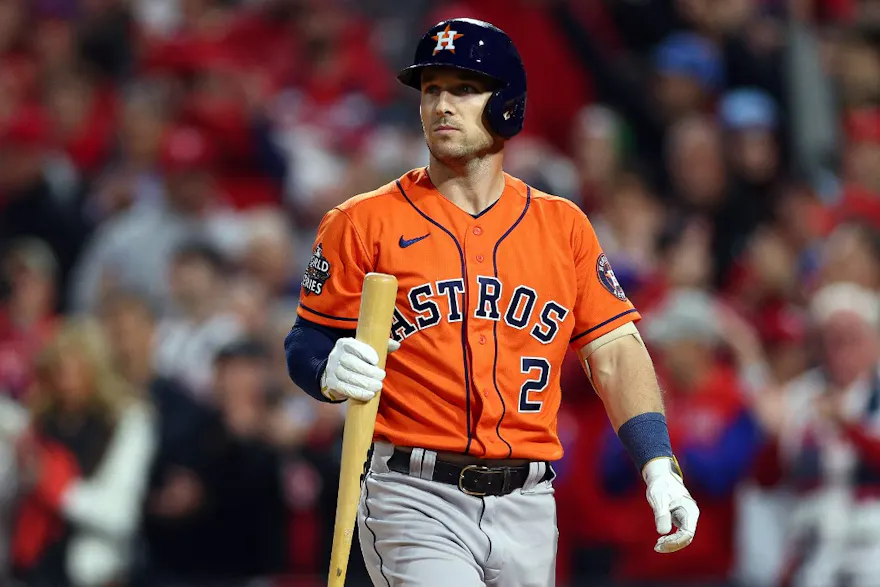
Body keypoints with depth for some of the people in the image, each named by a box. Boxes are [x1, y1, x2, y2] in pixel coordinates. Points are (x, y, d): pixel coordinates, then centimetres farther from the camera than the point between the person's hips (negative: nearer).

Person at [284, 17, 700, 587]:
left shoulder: (563, 225, 11)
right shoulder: (366, 222, 3)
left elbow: (615, 351, 6)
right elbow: (305, 345, 5)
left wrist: (660, 467, -6)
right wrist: (331, 372, -20)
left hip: (526, 510, 4)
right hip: (416, 502, -3)